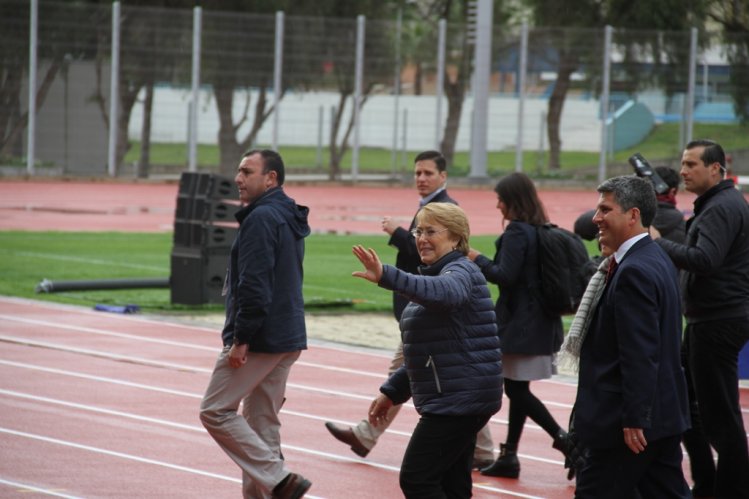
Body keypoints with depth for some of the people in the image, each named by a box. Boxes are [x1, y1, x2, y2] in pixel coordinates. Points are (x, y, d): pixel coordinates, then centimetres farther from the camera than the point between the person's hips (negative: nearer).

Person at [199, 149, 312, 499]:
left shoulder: (261, 218, -16)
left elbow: (254, 284, -22)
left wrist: (241, 338, -20)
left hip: (258, 338, -10)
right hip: (288, 338, 10)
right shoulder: (289, 218, 16)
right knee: (262, 421, 13)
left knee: (215, 410, -4)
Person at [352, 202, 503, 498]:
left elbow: (444, 293, -39)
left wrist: (387, 277, -53)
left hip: (459, 400, -10)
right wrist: (392, 391, 19)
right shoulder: (436, 274, 19)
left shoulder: (461, 272, -12)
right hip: (453, 399, 10)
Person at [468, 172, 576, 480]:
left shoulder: (517, 232, -15)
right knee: (517, 389, 13)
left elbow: (505, 275, -19)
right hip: (542, 322, 9)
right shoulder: (543, 231, 11)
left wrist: (478, 259, -5)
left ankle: (565, 440, -12)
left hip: (521, 324, -9)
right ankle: (508, 457, 18)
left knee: (517, 389, -5)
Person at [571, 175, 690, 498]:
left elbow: (640, 354, -24)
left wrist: (633, 420, -23)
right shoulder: (656, 259, 13)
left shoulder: (634, 272, -20)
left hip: (625, 423, -10)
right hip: (663, 415, 10)